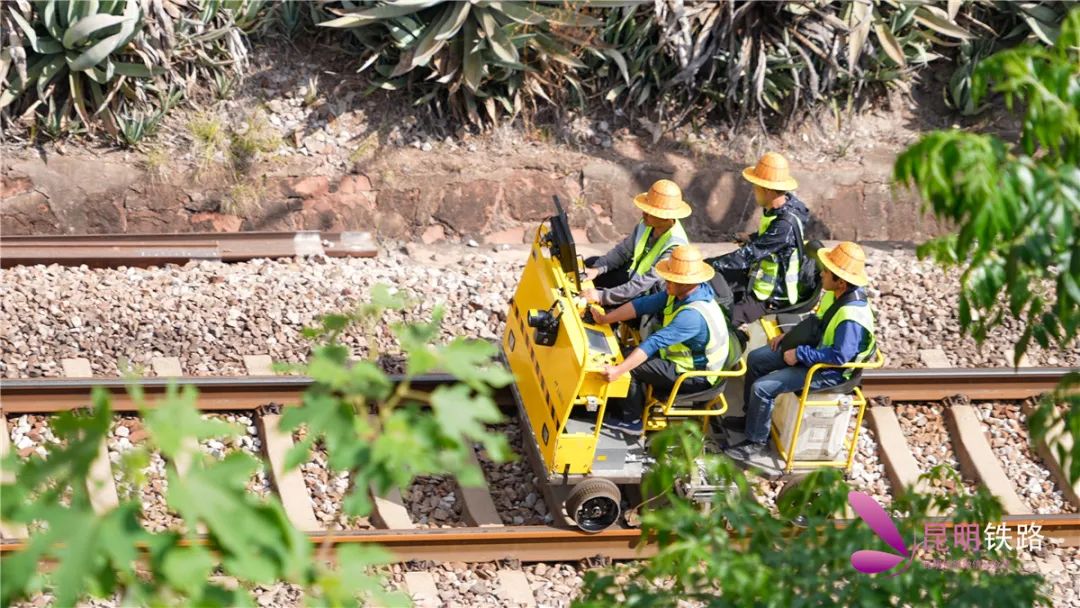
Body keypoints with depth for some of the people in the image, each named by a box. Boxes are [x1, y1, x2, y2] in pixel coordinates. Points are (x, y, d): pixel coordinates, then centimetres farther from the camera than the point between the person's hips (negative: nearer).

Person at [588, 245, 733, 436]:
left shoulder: (693, 314, -36)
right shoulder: (680, 292, -9)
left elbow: (656, 342, -41)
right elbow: (644, 304, -5)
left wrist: (619, 370, -45)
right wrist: (604, 319, -9)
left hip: (695, 376, -9)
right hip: (684, 358, 9)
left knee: (630, 366, -13)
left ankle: (631, 419, 7)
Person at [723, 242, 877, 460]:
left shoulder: (851, 316, -34)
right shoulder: (836, 294, -6)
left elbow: (840, 356, -34)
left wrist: (800, 354, -26)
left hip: (830, 372, -10)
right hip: (816, 348, 10)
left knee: (762, 388, -17)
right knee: (755, 359, 14)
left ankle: (755, 441, 4)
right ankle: (751, 418, 28)